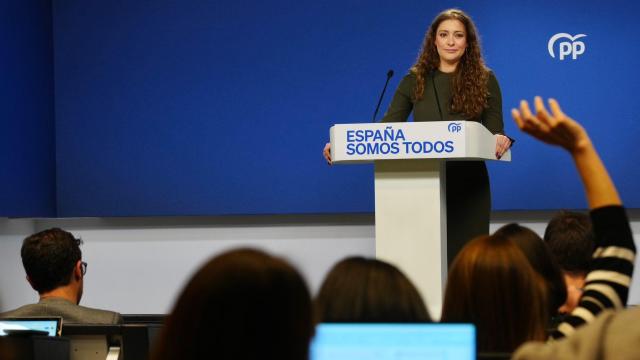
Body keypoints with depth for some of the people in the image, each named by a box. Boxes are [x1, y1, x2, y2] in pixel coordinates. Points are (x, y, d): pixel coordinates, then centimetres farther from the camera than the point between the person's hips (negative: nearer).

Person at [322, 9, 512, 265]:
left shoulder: (484, 80, 4)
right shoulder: (415, 80, 7)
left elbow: (495, 133, 1)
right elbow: (387, 127, 3)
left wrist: (501, 140, -24)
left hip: (468, 184, -1)